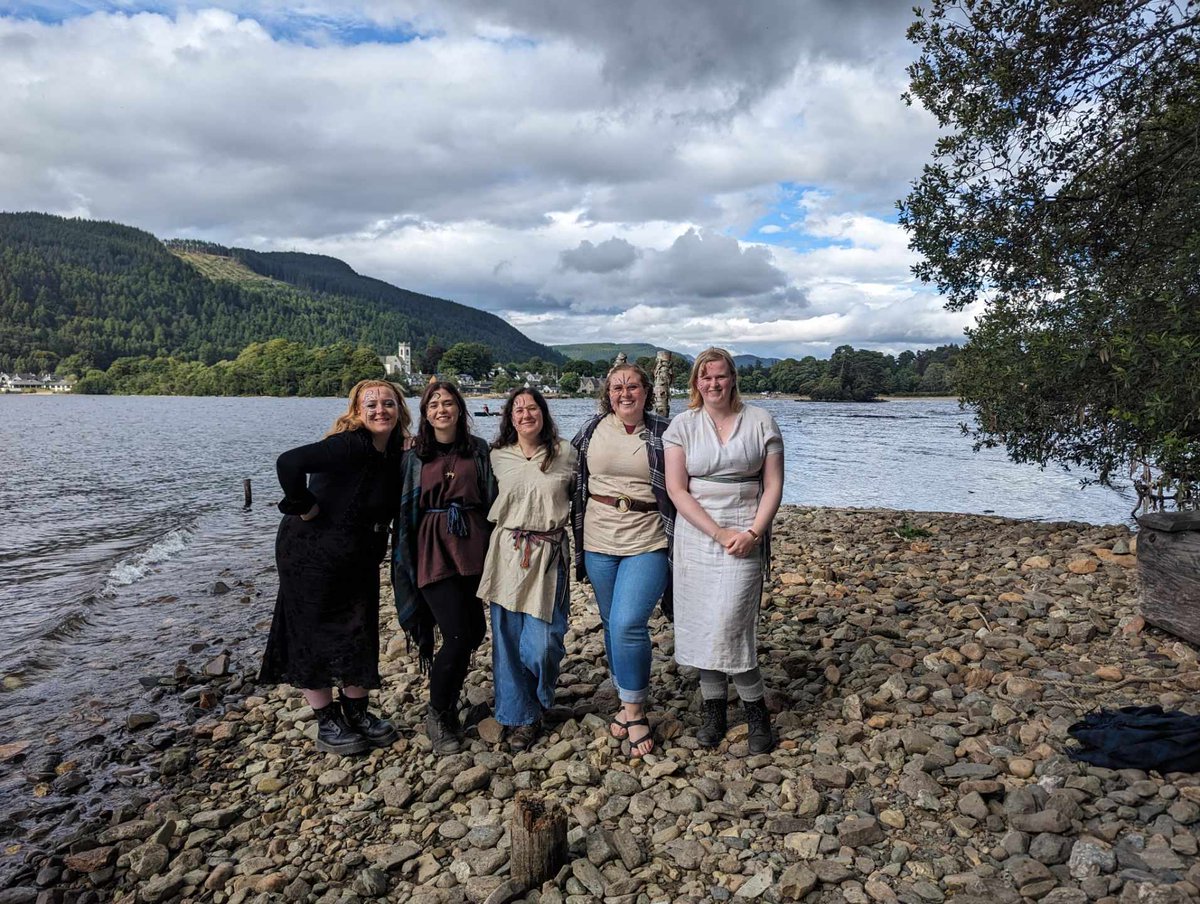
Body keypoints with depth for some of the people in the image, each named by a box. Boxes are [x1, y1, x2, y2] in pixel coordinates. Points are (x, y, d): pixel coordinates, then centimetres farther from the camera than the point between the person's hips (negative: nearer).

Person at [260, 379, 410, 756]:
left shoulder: (394, 454, 1)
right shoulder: (350, 445, -25)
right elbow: (289, 463, -37)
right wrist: (305, 508, -26)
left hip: (360, 560, 8)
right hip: (313, 554, -8)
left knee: (359, 636, 14)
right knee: (314, 636, 6)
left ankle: (356, 713, 30)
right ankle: (327, 723, 20)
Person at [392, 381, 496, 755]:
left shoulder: (478, 450, 7)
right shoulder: (414, 457, 4)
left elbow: (492, 500, 9)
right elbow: (404, 512, 7)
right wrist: (404, 560, 5)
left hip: (473, 546, 3)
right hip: (434, 549, -2)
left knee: (473, 632, 5)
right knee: (458, 637, -10)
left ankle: (448, 707, 28)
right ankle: (437, 714, 12)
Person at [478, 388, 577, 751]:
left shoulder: (565, 453, 1)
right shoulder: (498, 456, 6)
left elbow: (578, 498, 10)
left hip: (549, 554, -2)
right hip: (508, 553, 2)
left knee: (542, 642, -5)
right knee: (508, 637, 4)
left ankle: (537, 706, 24)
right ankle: (519, 715, 22)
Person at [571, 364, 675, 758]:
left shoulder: (663, 432, -1)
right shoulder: (592, 430, 5)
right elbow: (571, 478, 14)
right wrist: (576, 536, 12)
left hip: (648, 540, -3)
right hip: (599, 540, 4)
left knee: (628, 624, -13)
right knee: (612, 623, 12)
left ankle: (635, 713, 4)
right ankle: (628, 703, 29)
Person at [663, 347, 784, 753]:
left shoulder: (760, 422, 3)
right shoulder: (683, 426, 3)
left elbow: (773, 485, 1)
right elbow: (676, 489, -3)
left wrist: (753, 533, -12)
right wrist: (719, 532, -12)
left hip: (744, 538, -2)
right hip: (695, 536, 2)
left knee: (728, 626, -9)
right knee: (702, 625, 7)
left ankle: (757, 712, 11)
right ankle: (713, 710, 24)